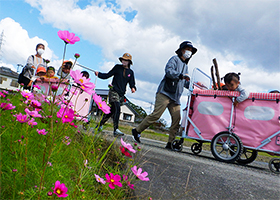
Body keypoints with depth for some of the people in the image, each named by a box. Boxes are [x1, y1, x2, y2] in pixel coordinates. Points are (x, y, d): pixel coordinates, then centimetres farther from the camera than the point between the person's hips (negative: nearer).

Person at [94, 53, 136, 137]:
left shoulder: (130, 72, 12)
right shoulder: (117, 67, 6)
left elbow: (132, 83, 11)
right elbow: (107, 75, 8)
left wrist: (133, 88, -11)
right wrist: (99, 74, -6)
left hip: (121, 94, 4)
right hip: (114, 91, -4)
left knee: (112, 111, 9)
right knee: (117, 108, -22)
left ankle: (100, 125, 26)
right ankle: (116, 130, -25)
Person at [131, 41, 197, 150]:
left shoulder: (185, 66, 30)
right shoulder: (175, 59, 5)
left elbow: (186, 82, 32)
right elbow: (168, 71, -13)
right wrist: (181, 75, -25)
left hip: (175, 97, 8)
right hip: (165, 92, -8)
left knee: (177, 118, -5)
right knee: (156, 114, -15)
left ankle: (171, 143, -2)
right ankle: (136, 131, -2)